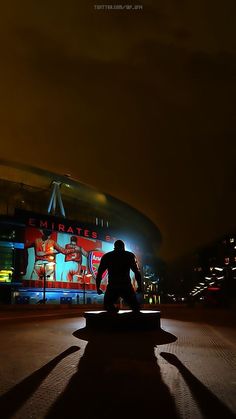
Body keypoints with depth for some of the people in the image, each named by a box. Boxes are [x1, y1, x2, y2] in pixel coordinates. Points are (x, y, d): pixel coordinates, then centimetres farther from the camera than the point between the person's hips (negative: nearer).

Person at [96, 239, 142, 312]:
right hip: (126, 287, 0)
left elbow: (99, 273, 12)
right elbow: (137, 272, 7)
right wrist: (140, 286, 13)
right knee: (135, 307, 13)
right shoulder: (130, 255, 12)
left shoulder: (106, 256, 14)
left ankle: (112, 309, -15)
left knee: (107, 305, 17)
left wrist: (98, 288, 17)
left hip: (112, 287, 1)